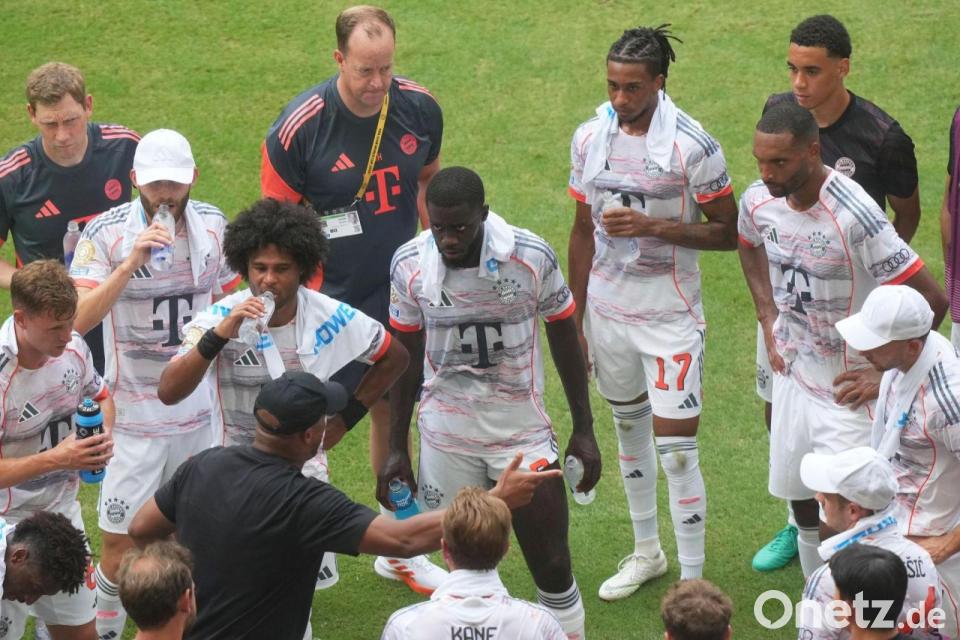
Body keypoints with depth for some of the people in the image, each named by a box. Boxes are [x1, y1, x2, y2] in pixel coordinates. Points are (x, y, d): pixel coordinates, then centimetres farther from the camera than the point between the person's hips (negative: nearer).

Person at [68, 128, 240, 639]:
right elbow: (79, 320, -23)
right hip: (134, 415, -3)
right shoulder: (106, 233, -13)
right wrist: (131, 263, -32)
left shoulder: (212, 225, 1)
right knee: (119, 541, -1)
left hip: (200, 410, 3)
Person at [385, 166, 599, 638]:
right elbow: (407, 360, 3)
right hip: (445, 436, 1)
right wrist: (397, 449, 6)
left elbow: (565, 341, 0)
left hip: (523, 433, -1)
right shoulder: (409, 265, -10)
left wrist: (583, 429, 3)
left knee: (552, 566, 0)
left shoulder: (532, 257, -15)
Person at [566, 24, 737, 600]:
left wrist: (651, 226, -21)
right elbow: (584, 231, 10)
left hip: (671, 318, -5)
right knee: (629, 430, 19)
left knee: (677, 451, -6)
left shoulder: (693, 146, -15)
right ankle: (647, 552, 37)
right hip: (608, 311, 5)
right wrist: (574, 319, 12)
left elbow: (727, 232, -10)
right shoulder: (590, 138, 0)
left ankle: (693, 585, 6)